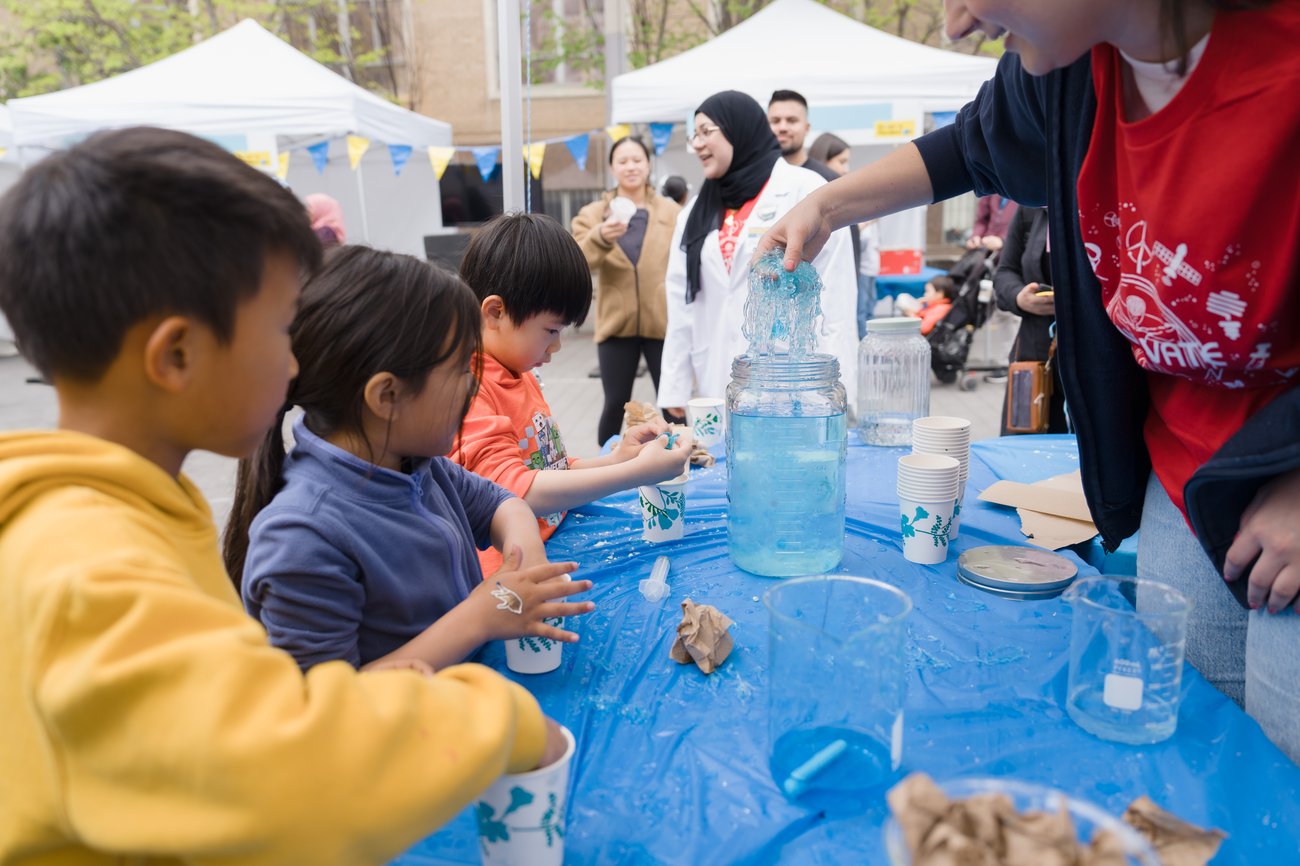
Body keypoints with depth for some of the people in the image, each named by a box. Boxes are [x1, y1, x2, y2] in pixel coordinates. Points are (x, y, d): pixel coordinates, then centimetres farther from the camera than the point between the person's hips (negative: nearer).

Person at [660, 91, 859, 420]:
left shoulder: (806, 192, -3)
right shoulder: (696, 211, 15)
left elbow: (835, 299, -8)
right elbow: (682, 304, 12)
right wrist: (674, 389, 6)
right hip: (717, 391, 5)